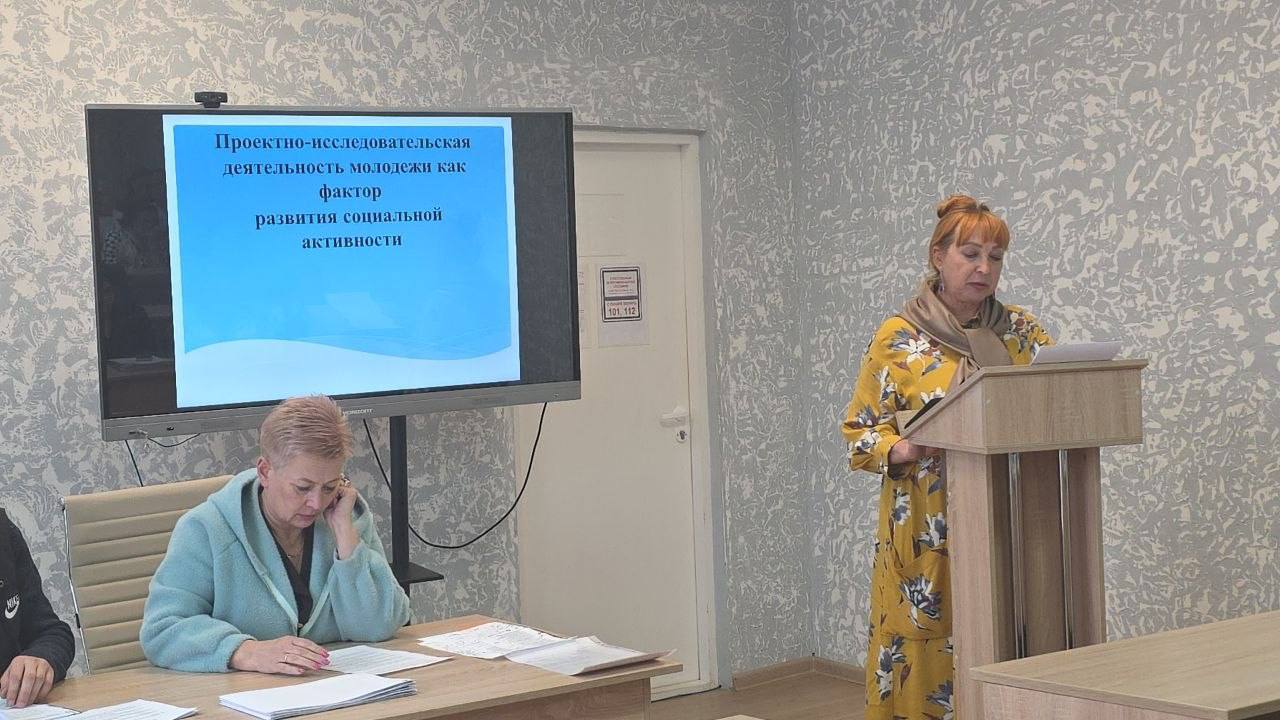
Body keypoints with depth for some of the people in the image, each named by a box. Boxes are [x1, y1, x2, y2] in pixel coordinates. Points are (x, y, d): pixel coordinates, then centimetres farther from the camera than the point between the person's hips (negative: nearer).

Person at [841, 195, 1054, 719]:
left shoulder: (1023, 333, 8)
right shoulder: (897, 338, -1)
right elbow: (860, 432, 0)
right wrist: (903, 451, -20)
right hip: (926, 534, -3)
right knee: (923, 662, -4)